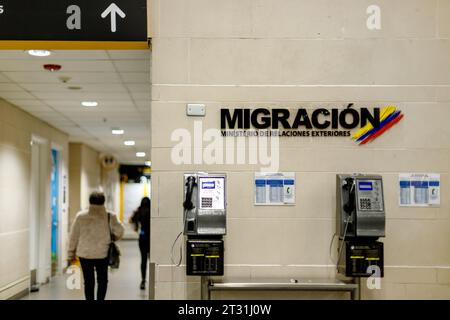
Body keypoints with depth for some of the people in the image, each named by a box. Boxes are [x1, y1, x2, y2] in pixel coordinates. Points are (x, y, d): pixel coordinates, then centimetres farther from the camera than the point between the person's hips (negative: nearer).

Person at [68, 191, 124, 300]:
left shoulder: (80, 216, -6)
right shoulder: (109, 217, -9)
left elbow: (74, 236, -1)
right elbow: (120, 231, -4)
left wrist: (71, 253, 8)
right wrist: (113, 239, 17)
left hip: (84, 254, 1)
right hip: (102, 254, 0)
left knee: (89, 281, 9)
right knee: (102, 281, 16)